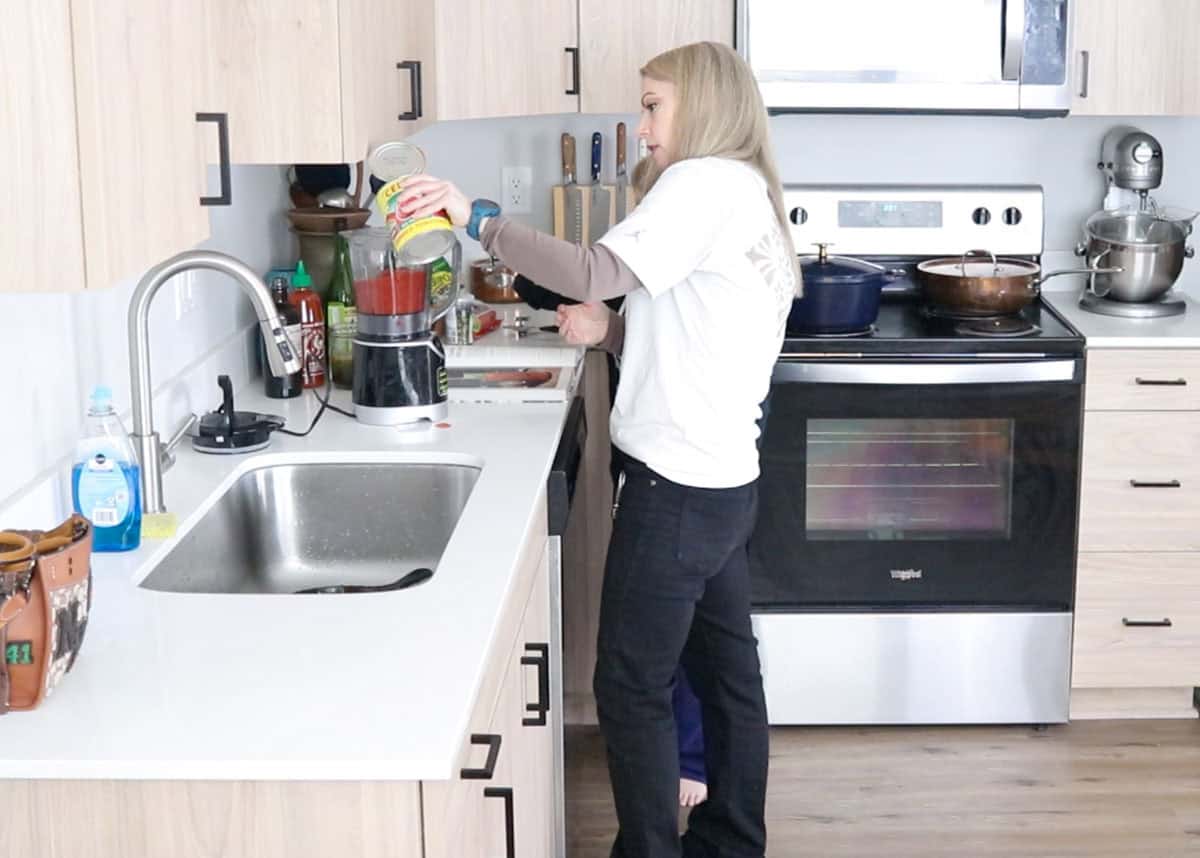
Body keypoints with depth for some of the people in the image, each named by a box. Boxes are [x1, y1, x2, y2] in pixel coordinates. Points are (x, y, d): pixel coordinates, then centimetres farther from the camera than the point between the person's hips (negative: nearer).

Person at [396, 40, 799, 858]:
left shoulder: (708, 182, -13)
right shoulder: (747, 194, 16)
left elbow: (595, 272, -26)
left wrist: (476, 216, -20)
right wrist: (612, 332, 3)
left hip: (678, 484, -10)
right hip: (724, 481, 10)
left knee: (632, 688, 0)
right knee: (726, 669, 17)